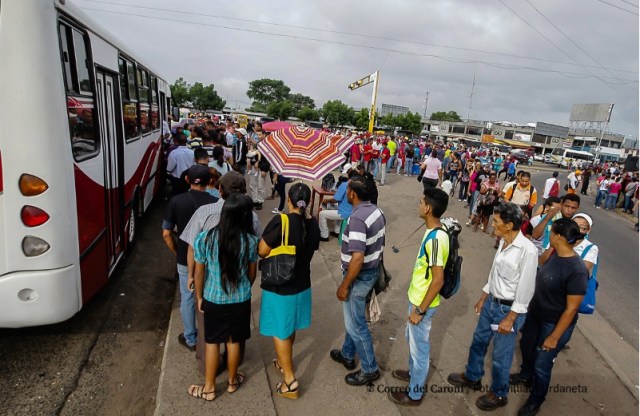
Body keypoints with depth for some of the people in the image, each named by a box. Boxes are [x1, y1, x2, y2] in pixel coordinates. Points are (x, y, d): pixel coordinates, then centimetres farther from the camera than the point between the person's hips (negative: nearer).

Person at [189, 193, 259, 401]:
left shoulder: (204, 238, -17)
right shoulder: (250, 241, -16)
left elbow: (199, 273, -7)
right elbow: (252, 273, -2)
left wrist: (199, 297, 9)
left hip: (213, 299, 0)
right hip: (241, 300, 1)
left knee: (212, 343, 18)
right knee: (234, 341, 20)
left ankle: (209, 387, 33)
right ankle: (232, 382, 40)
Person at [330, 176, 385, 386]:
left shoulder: (357, 218, -29)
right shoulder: (376, 211, 1)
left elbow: (358, 259, -32)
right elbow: (379, 244, 12)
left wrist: (344, 286, -21)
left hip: (359, 277, -9)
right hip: (372, 271, 10)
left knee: (356, 324, 9)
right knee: (352, 317, 25)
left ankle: (370, 369, 26)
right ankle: (347, 355, 44)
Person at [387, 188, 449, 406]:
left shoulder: (435, 239, -30)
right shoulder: (433, 232, 1)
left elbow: (438, 280, -28)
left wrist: (420, 310, -20)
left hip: (422, 302, -9)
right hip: (417, 297, 9)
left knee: (419, 347, 10)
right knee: (412, 339, 28)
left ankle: (415, 393, 30)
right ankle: (414, 372, 50)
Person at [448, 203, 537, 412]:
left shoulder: (527, 250, -25)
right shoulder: (503, 242, -2)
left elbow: (525, 289, -20)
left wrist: (510, 318, -16)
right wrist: (483, 298, 17)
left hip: (508, 309, -7)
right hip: (492, 302, 7)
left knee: (500, 355, 12)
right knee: (478, 341, 23)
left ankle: (499, 394, 36)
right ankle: (472, 377, 47)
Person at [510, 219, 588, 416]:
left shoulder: (577, 270, -31)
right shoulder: (554, 254, -8)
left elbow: (571, 309, -25)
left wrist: (554, 337, -19)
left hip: (555, 323, -7)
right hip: (535, 313, 7)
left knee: (542, 364, 10)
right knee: (526, 346, 27)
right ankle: (526, 375, 56)